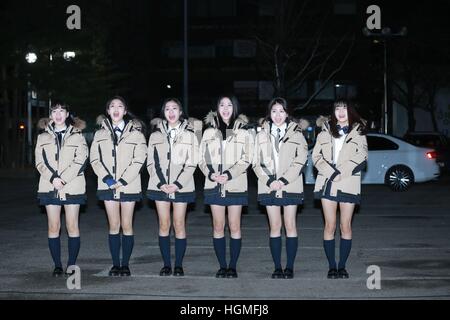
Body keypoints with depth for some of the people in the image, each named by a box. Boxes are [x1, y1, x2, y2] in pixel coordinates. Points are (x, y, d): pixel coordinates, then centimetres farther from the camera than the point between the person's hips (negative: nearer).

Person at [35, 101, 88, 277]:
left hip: (72, 187, -2)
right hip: (50, 187, 2)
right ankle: (57, 265, 7)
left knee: (72, 226, -1)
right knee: (53, 227, 1)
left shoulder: (77, 136, 7)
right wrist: (53, 178, -13)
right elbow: (40, 162, 4)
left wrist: (63, 180, -14)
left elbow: (80, 161, -4)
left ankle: (71, 265, 6)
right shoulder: (43, 137, 13)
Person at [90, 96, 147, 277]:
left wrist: (123, 181, -12)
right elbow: (95, 159, 3)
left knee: (127, 226, 1)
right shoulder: (100, 134, 10)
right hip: (108, 185, 2)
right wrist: (107, 179, -11)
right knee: (114, 226, 4)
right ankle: (115, 265, 9)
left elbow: (139, 160, -4)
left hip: (129, 185, -2)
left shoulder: (135, 133, 3)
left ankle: (125, 265, 7)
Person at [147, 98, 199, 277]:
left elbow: (191, 163, 0)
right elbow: (151, 163, 6)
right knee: (164, 225, 2)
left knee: (179, 225, -1)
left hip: (181, 186, -1)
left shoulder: (189, 134, 5)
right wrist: (161, 183, -8)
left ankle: (179, 265, 6)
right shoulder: (156, 135, 9)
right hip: (160, 186, 1)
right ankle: (166, 264, 8)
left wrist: (177, 184, -10)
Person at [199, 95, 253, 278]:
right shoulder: (209, 131, 11)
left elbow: (246, 159, -3)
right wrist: (210, 173, -12)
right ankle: (222, 266, 10)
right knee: (218, 227, 3)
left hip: (236, 185, -2)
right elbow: (202, 158, 7)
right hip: (214, 184, 2)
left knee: (234, 227, 0)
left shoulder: (243, 132, 4)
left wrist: (229, 174, -16)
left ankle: (233, 266, 7)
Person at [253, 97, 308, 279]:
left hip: (291, 186, -1)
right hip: (269, 187, 1)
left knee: (290, 226, 0)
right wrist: (269, 181, -11)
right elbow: (257, 163, 4)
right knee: (275, 227, 3)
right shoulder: (262, 135, 9)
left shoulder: (296, 134, 5)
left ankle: (289, 267, 5)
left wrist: (283, 180, -12)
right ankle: (277, 267, 7)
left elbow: (300, 161, -3)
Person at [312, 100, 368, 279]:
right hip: (327, 183, 1)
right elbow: (316, 156, 4)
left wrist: (341, 173, -12)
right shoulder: (325, 131, 13)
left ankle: (342, 266, 8)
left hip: (348, 183, -1)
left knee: (346, 226, 1)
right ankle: (331, 266, 4)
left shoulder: (358, 132, 9)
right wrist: (331, 173, -10)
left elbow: (361, 158, -2)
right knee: (330, 226, 0)